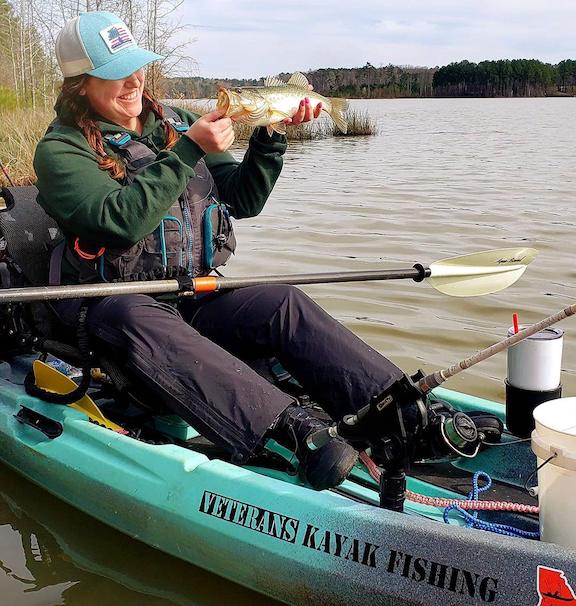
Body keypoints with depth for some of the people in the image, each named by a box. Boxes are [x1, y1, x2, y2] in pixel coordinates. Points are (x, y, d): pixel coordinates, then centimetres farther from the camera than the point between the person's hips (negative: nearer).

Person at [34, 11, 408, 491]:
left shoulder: (174, 124, 13)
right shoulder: (61, 150, -3)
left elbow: (243, 200, 12)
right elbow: (121, 220, -21)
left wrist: (271, 138, -3)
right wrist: (189, 151, -20)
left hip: (194, 301, 5)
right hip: (115, 308, -4)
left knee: (282, 302, -22)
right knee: (138, 319, -39)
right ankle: (293, 429, -53)